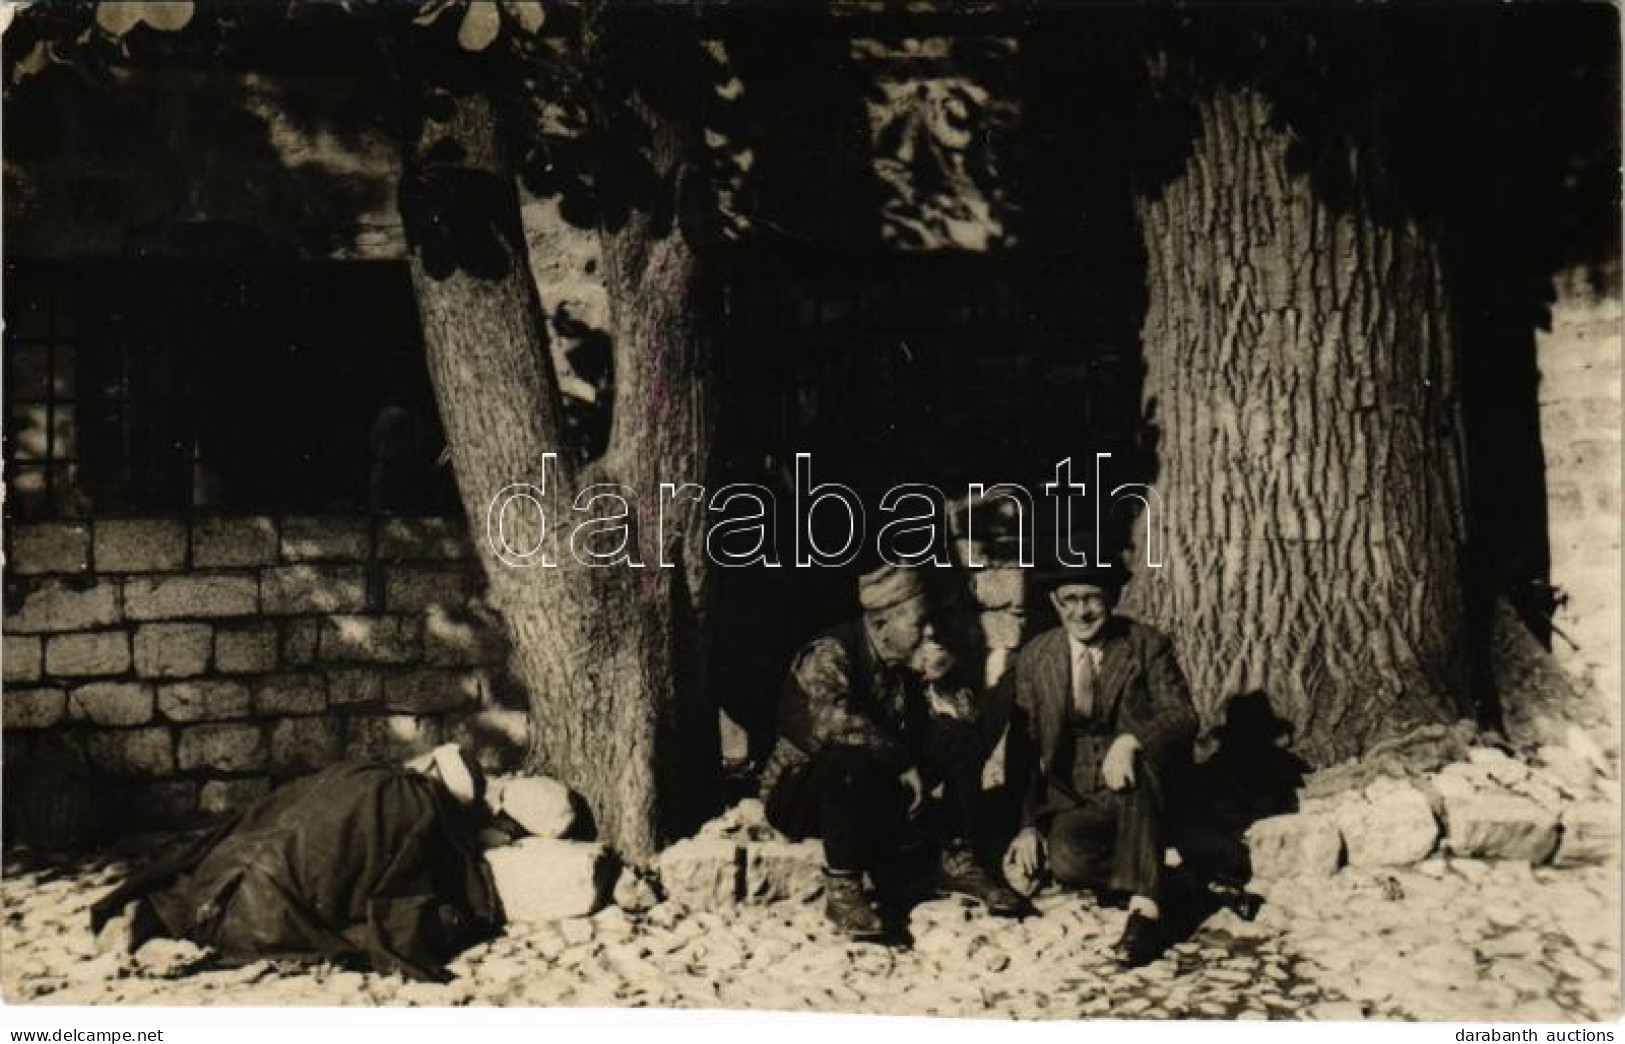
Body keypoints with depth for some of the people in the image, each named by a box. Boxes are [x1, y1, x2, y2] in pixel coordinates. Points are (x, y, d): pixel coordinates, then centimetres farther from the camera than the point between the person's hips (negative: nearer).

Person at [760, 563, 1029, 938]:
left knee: (962, 741, -8)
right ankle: (841, 891, -26)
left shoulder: (909, 660, -1)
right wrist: (904, 763, -34)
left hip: (881, 787, 7)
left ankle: (957, 861, -1)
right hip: (801, 792, -6)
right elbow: (832, 720, -41)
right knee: (855, 763, -39)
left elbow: (963, 719, 2)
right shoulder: (829, 653, -22)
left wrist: (938, 680, -18)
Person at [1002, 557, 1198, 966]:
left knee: (1136, 749, -35)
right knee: (1066, 861, -31)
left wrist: (1130, 742, -33)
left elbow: (1183, 718, -12)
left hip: (1140, 793, -1)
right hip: (1072, 801, 1)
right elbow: (1022, 750, 4)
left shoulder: (1148, 645, -2)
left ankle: (1146, 905, -35)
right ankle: (1173, 880, -6)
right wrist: (1028, 827, -6)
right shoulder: (1033, 658, 2)